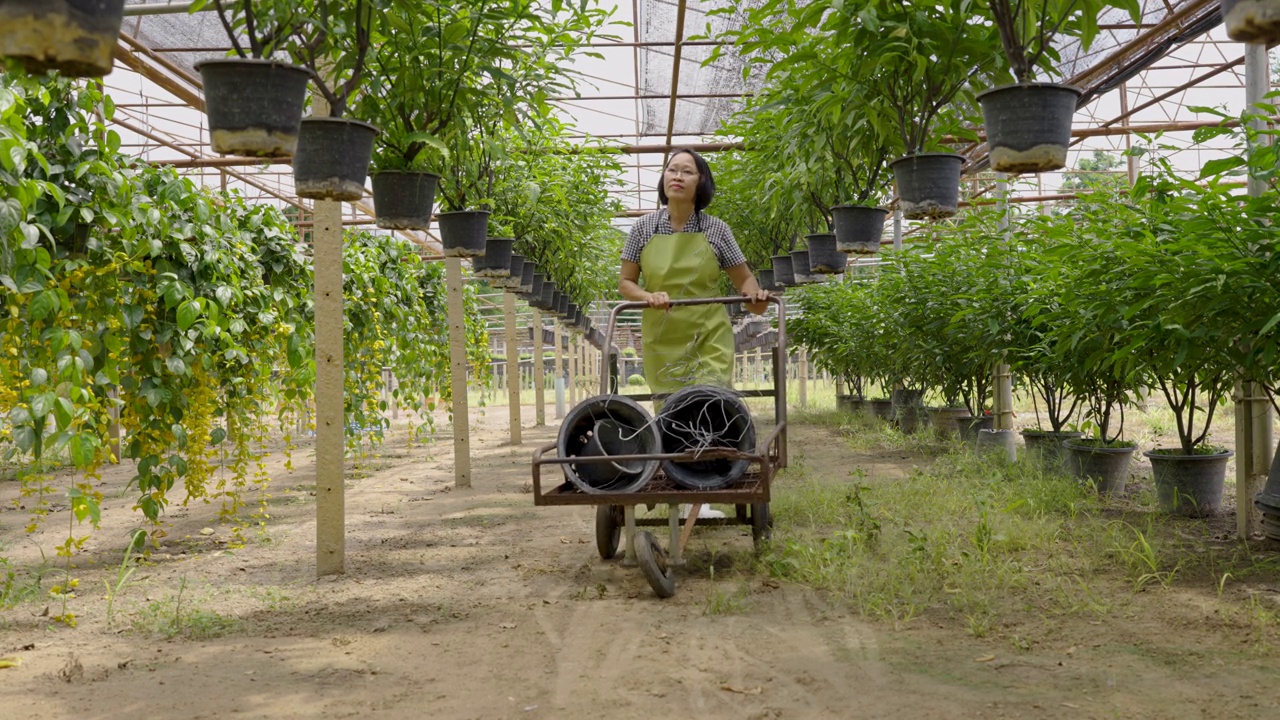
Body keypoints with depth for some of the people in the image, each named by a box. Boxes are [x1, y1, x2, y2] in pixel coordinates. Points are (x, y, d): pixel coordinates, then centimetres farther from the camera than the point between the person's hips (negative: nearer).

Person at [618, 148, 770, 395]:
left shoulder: (716, 229, 0)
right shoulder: (644, 228, 1)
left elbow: (744, 278, 7)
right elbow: (625, 282, 5)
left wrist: (754, 296, -16)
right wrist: (649, 297, -16)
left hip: (710, 340, -1)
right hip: (663, 342, 1)